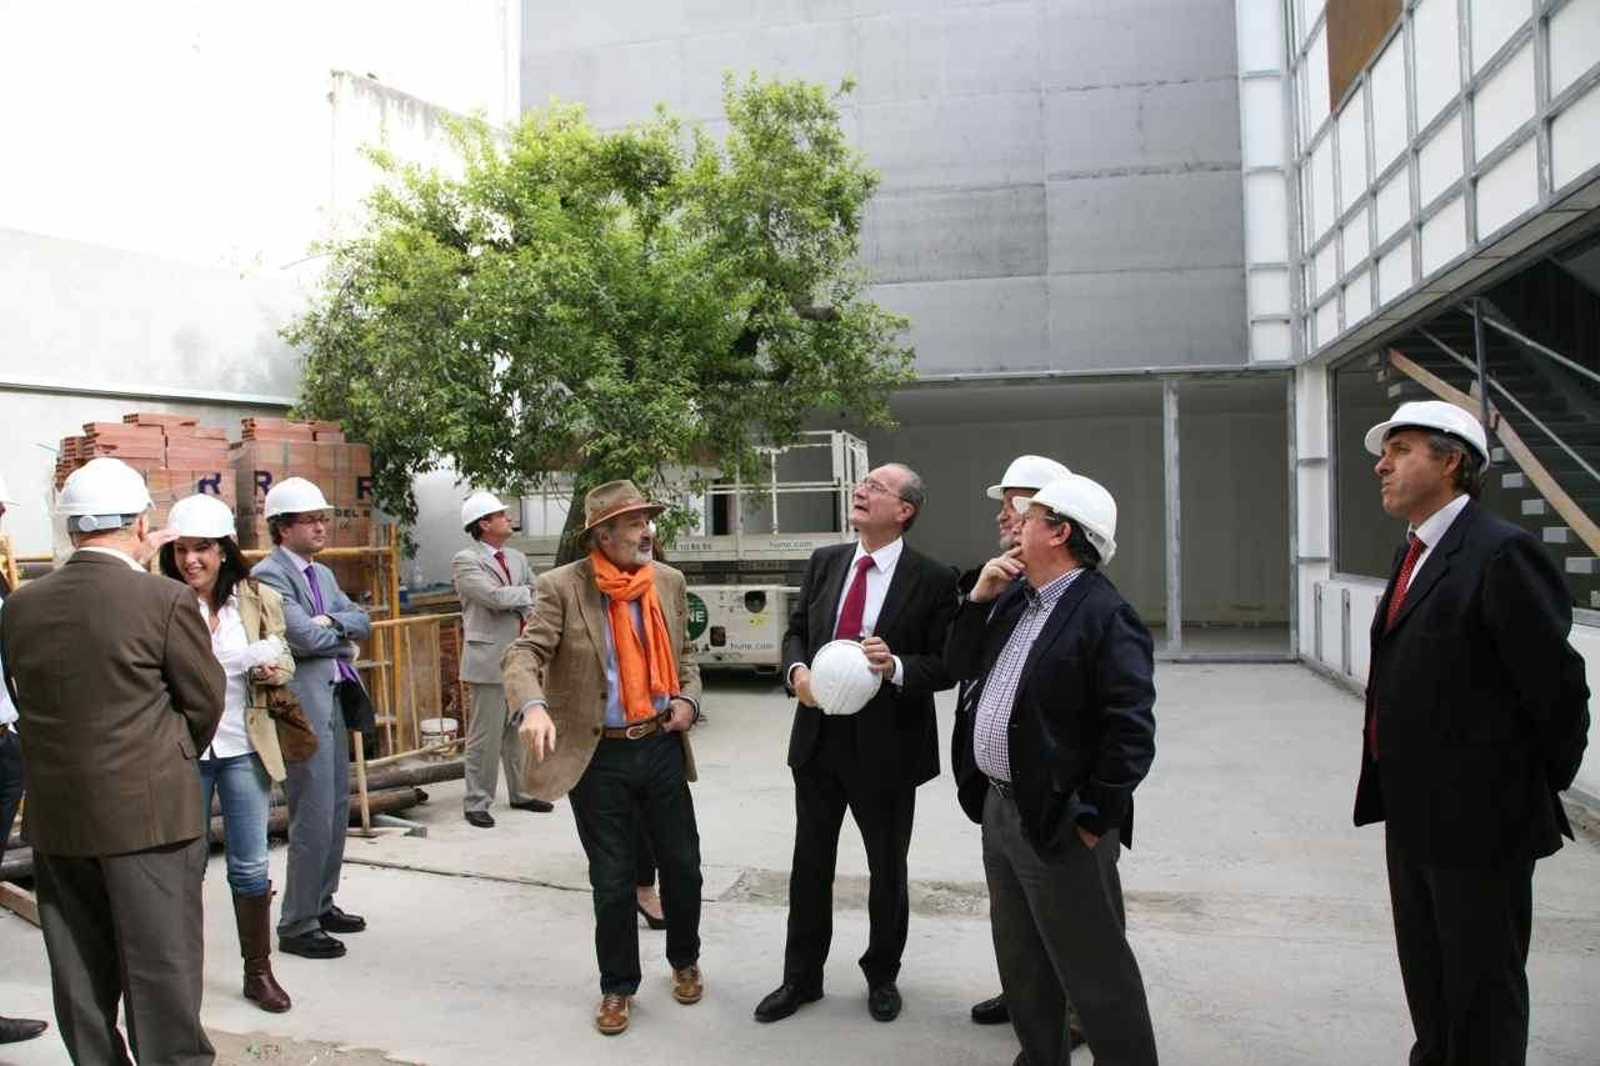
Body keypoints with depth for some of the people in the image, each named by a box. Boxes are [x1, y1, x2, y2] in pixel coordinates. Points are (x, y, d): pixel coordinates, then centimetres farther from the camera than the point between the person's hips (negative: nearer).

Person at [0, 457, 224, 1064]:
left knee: (81, 975, 16)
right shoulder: (165, 600, -14)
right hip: (150, 810, -5)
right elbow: (206, 699, -5)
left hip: (54, 815, 5)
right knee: (161, 968, 5)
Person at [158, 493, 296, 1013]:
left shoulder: (259, 600, -1)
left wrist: (272, 670, -13)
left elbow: (284, 661, 9)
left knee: (250, 864, 9)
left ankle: (259, 970, 23)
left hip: (244, 747, 1)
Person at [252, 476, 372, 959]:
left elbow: (362, 622, 9)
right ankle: (297, 926, 7)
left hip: (333, 698, 9)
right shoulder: (268, 574, -11)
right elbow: (304, 637, -20)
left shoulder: (322, 574, 17)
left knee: (337, 811, 15)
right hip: (301, 703, -9)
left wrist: (332, 622, -10)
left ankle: (321, 904, 28)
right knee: (313, 818, -4)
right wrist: (344, 641, -2)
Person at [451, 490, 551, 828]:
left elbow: (538, 599, 15)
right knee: (485, 735, -2)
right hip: (489, 659, -7)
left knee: (519, 731, 14)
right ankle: (476, 803, 7)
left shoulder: (517, 558, 15)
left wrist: (532, 617, -4)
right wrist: (528, 592, -3)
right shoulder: (465, 561, -7)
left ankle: (520, 793, 26)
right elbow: (495, 596, -19)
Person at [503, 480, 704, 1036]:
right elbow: (523, 655, -20)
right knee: (612, 880, 8)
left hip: (662, 746, 4)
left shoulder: (669, 582, 2)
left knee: (682, 864, 14)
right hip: (599, 756, -3)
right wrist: (533, 705, -39)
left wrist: (689, 698, -2)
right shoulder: (561, 587, -12)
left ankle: (684, 961, 40)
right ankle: (618, 986, 30)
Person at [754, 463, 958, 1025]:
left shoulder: (933, 579, -10)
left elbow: (947, 664, -9)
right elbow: (795, 630, 10)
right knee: (810, 863, 15)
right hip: (818, 737, 4)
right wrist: (797, 670, -10)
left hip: (886, 745, -4)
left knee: (887, 869, 14)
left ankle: (882, 976, 36)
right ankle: (801, 978, 32)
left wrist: (897, 666, -27)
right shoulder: (824, 562, 4)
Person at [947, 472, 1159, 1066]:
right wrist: (979, 598, -1)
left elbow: (1131, 733, -21)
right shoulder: (1014, 598, 8)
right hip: (999, 809, 9)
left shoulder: (1105, 616, -18)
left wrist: (1094, 821, -17)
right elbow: (961, 666, 12)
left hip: (1058, 823, -9)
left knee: (1094, 971, 5)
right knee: (1021, 961, 22)